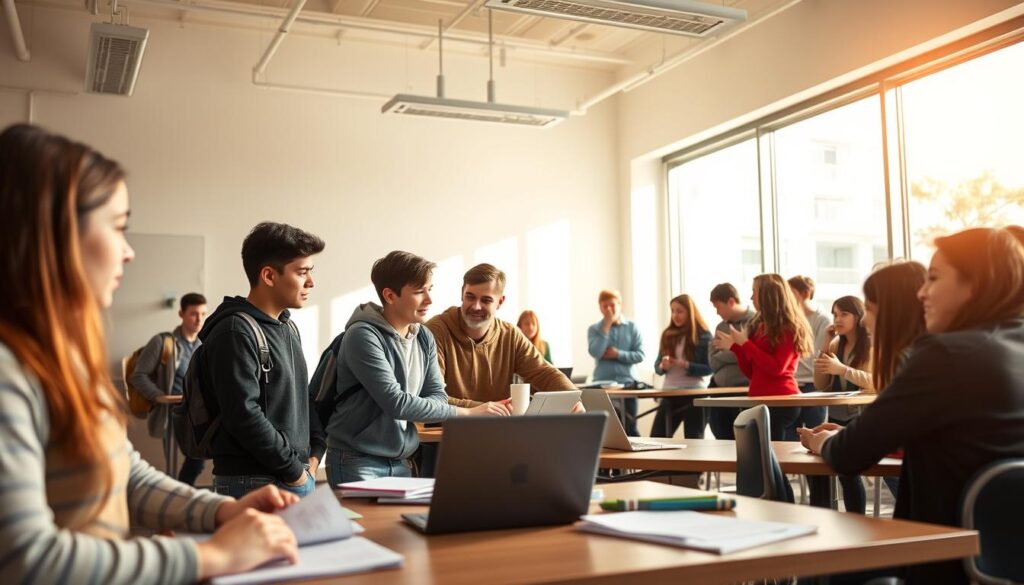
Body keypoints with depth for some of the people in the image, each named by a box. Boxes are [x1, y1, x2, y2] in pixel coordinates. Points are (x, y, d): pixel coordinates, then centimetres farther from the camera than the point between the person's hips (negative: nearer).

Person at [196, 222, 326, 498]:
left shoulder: (288, 328, 14)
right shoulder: (235, 332, -15)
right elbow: (244, 416, -22)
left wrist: (314, 453, 7)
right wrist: (294, 471, -15)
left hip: (299, 478, 9)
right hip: (254, 483, -8)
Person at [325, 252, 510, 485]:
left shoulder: (425, 338, 7)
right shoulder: (363, 336, -16)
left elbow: (437, 396, 6)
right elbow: (395, 402, -22)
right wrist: (467, 413, -20)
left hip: (401, 462, 6)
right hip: (357, 462, -6)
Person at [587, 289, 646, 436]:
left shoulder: (632, 327, 4)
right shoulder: (594, 329, 3)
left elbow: (640, 355, -2)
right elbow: (595, 353, -14)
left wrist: (618, 354, -12)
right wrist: (606, 326, -11)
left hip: (627, 383, 0)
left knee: (630, 427, 3)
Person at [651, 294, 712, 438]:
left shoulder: (703, 336, -5)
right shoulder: (668, 335, 9)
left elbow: (708, 368, -11)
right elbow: (657, 365, 8)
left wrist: (685, 365, -23)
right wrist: (663, 366, -14)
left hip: (694, 394, -5)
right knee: (656, 439, 3)